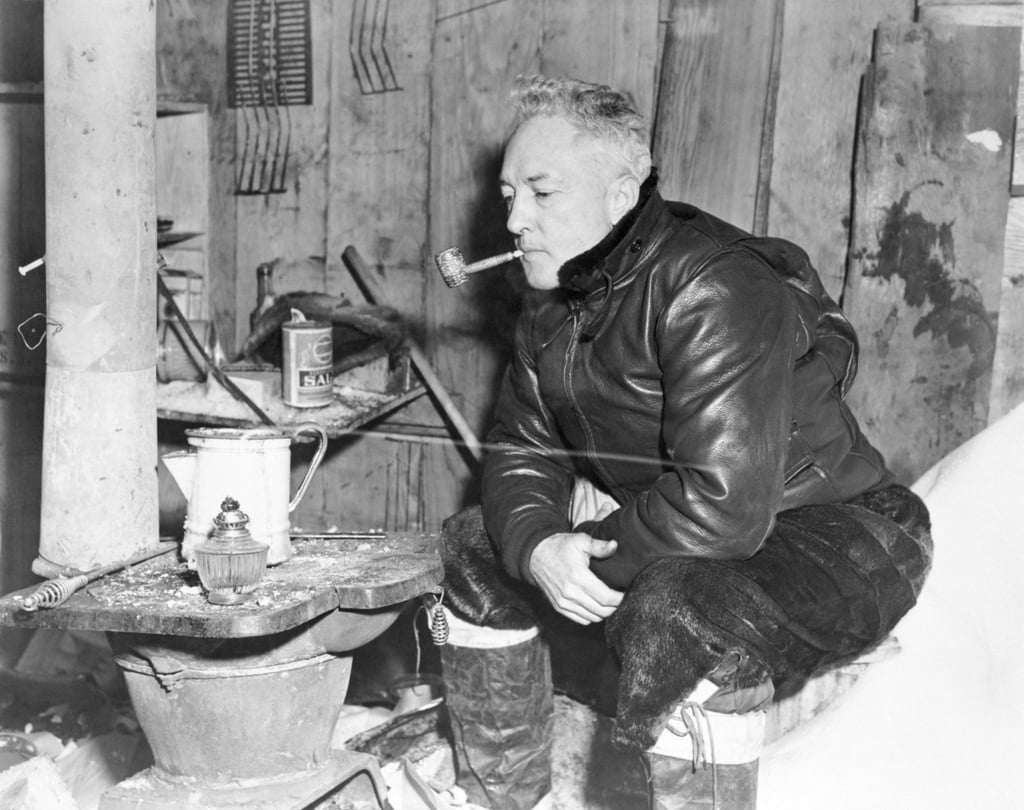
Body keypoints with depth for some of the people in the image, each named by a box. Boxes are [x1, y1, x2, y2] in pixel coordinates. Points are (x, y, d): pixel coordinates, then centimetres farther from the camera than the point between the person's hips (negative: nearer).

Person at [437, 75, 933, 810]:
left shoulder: (715, 289, -27)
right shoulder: (553, 304, 3)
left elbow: (722, 505, -34)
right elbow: (521, 449, 4)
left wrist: (584, 552, -19)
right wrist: (538, 543, -19)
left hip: (833, 539, -9)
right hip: (669, 536, 9)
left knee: (683, 611, -40)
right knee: (477, 545, 11)